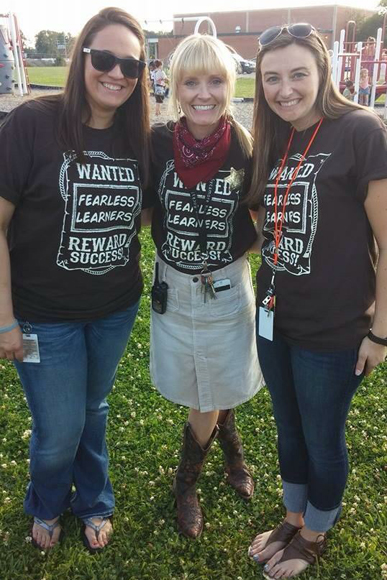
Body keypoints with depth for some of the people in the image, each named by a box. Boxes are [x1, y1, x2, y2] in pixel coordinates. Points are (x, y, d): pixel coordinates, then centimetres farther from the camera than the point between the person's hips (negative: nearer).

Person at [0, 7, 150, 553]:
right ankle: (47, 505, 45)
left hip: (116, 311, 4)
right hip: (45, 316, -3)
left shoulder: (139, 138, -2)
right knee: (59, 434, 10)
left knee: (94, 411, 23)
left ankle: (94, 503, 50)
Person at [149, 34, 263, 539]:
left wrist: (237, 248, -12)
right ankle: (232, 450, 48)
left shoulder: (246, 150, -14)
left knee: (216, 393, 14)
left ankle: (187, 482, 43)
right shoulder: (158, 143, -11)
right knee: (199, 395, 16)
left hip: (227, 290, -1)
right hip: (172, 288, 1)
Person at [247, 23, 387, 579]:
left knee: (323, 442, 15)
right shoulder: (273, 140, 5)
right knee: (289, 432, 23)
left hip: (332, 329, -6)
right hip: (274, 318, 6)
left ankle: (315, 534, 42)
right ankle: (293, 519, 47)